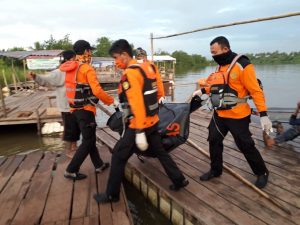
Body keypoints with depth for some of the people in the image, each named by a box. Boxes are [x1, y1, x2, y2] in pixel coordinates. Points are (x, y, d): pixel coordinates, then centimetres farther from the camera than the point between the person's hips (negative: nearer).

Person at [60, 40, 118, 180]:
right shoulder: (87, 69, -15)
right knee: (88, 141, 3)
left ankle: (99, 165, 29)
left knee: (89, 138, 17)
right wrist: (111, 101, -11)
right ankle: (71, 171, 7)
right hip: (85, 109, -8)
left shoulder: (69, 69, 9)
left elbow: (73, 89, 13)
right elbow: (97, 91, -22)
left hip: (75, 109, 9)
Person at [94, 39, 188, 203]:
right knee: (160, 152, 22)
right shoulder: (148, 68, 8)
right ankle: (179, 180, 31)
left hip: (138, 124, -8)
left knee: (118, 156, 5)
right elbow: (160, 93, 13)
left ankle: (111, 195, 19)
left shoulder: (130, 73, -17)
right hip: (153, 121, 8)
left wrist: (139, 131, -24)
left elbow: (136, 103, -24)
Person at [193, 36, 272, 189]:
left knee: (246, 146, 5)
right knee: (214, 141, 12)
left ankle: (262, 173, 29)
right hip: (219, 114, 7)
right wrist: (203, 91, 11)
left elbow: (256, 91, -16)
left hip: (237, 116, -7)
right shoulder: (220, 66, 8)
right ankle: (215, 170, 32)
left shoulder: (243, 66, -15)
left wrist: (263, 114, -20)